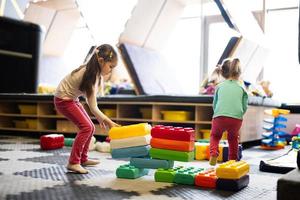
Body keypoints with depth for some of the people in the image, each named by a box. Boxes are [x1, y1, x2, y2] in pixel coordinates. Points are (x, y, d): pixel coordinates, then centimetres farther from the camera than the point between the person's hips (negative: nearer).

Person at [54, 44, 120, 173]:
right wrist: (109, 122, -26)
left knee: (90, 128, 9)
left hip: (72, 99, 9)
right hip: (63, 100, -9)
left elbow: (90, 97, 5)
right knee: (86, 127, -17)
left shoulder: (96, 72, -2)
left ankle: (83, 159, 23)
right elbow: (93, 107, -28)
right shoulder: (91, 77, -30)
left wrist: (100, 118, 2)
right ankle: (73, 163, -11)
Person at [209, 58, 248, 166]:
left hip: (219, 116, 0)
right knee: (233, 138, 28)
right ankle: (233, 159, 31)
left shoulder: (220, 86, 16)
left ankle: (213, 154, 3)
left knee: (215, 135, 26)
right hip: (237, 118, 1)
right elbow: (244, 106, 10)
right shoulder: (241, 88, 14)